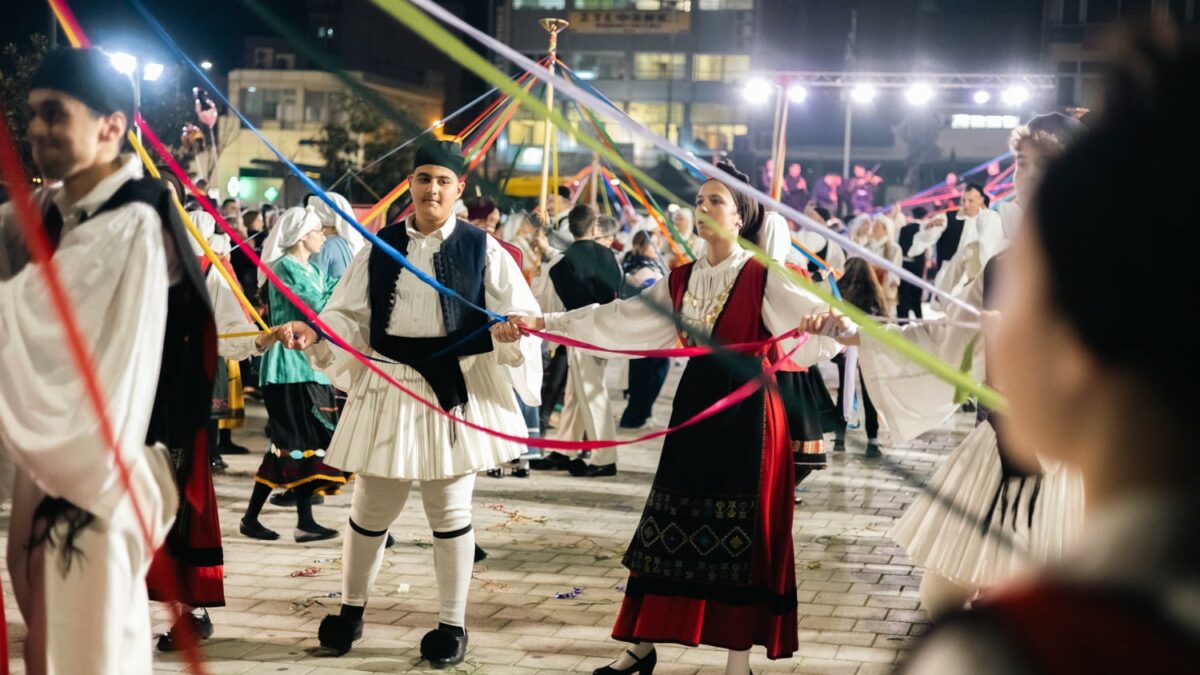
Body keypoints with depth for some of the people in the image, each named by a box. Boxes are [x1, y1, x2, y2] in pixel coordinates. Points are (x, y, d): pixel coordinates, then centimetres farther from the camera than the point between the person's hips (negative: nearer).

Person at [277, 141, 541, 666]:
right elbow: (348, 314, 5)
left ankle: (452, 624, 20)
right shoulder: (381, 248, 4)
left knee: (450, 510, 7)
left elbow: (520, 316, -6)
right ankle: (351, 609, 30)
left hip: (458, 389, -2)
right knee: (371, 508, 10)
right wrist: (314, 333, -14)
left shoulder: (482, 249, -2)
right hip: (391, 387, 2)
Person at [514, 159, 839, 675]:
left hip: (747, 412, -5)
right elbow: (616, 318, 9)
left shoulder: (764, 278, -8)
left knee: (742, 535, 0)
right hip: (695, 406, 5)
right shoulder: (682, 279, 9)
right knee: (669, 526, 9)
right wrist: (545, 323, 4)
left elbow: (820, 316, -19)